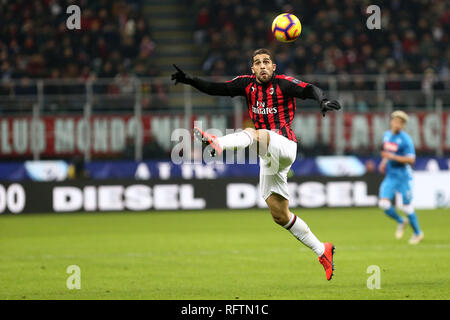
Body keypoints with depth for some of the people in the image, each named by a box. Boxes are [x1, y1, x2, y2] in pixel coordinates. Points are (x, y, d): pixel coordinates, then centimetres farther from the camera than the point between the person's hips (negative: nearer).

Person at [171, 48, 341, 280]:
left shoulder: (283, 83, -5)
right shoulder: (248, 84, 9)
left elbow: (309, 90, -20)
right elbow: (216, 89, 2)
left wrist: (322, 100, -41)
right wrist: (189, 80, -13)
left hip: (284, 146, -7)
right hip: (268, 157, 7)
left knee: (253, 134, -35)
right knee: (279, 215, 8)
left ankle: (218, 144, -66)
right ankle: (322, 251, 19)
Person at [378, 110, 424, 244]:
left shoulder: (406, 139, -14)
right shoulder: (387, 135, 7)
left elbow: (411, 159, -19)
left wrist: (393, 157, -26)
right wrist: (384, 162, 9)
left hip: (403, 177, -5)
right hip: (390, 176, 5)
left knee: (406, 207, 2)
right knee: (384, 203, -11)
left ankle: (418, 233, 23)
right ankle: (400, 222, 17)